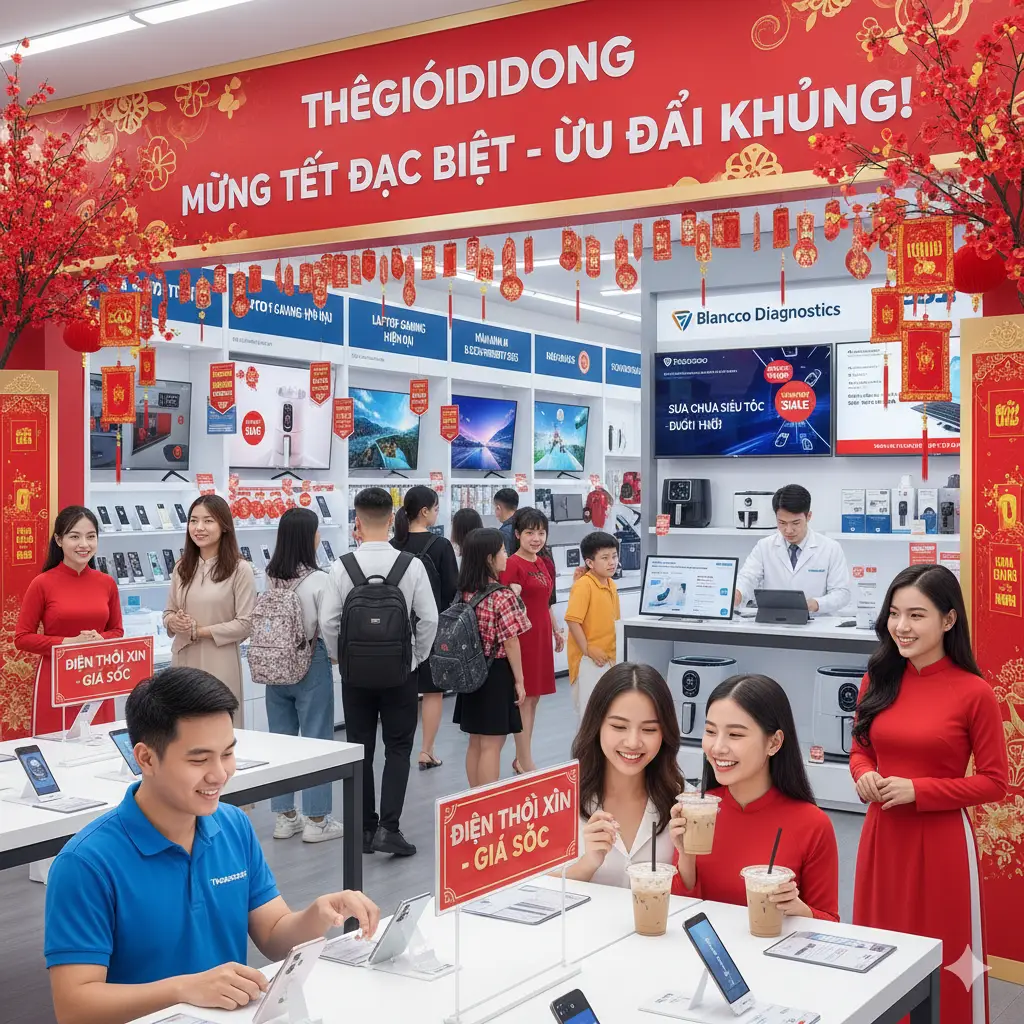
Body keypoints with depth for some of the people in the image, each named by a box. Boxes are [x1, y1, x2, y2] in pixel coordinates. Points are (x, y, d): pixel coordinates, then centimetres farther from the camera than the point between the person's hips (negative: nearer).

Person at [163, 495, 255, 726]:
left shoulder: (240, 569, -7)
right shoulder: (182, 567, 10)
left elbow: (245, 624, -10)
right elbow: (168, 612, 16)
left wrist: (199, 631, -12)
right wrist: (174, 622, -7)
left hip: (219, 664, -5)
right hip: (183, 660, 5)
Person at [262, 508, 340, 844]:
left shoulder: (270, 577, -1)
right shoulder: (317, 579, -17)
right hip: (311, 665, -6)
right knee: (316, 740, 4)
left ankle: (284, 816, 23)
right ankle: (316, 820, 11)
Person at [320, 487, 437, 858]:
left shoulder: (342, 567, -10)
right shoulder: (411, 565, -11)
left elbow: (328, 623, -9)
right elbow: (428, 619, -10)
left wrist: (344, 659, 7)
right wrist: (416, 657, 6)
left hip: (355, 672, 1)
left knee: (360, 750, 12)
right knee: (398, 749, 9)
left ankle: (365, 829, 18)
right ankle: (388, 828, -2)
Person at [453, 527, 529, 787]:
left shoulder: (465, 593, 4)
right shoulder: (503, 595, -17)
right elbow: (510, 641, -15)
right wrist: (519, 680, -7)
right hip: (497, 673, -7)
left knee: (476, 742, 15)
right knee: (492, 745, 0)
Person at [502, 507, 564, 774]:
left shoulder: (546, 564, 12)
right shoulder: (512, 565, -13)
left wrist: (556, 630, 21)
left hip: (541, 635, 8)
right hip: (522, 636, -8)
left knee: (534, 697, 12)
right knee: (524, 697, -3)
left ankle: (521, 758, 21)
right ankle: (526, 763, 4)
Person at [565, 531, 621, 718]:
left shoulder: (612, 586, 8)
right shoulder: (583, 585, -16)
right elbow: (572, 620, -19)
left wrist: (613, 650, 11)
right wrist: (588, 650, -18)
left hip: (608, 657, 8)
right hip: (588, 659, -8)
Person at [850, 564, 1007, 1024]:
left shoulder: (974, 693, -13)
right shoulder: (877, 681, 1)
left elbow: (994, 782, -9)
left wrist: (917, 791, -17)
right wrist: (864, 776, -8)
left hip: (940, 841, -5)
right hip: (881, 835, 5)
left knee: (941, 961, 8)